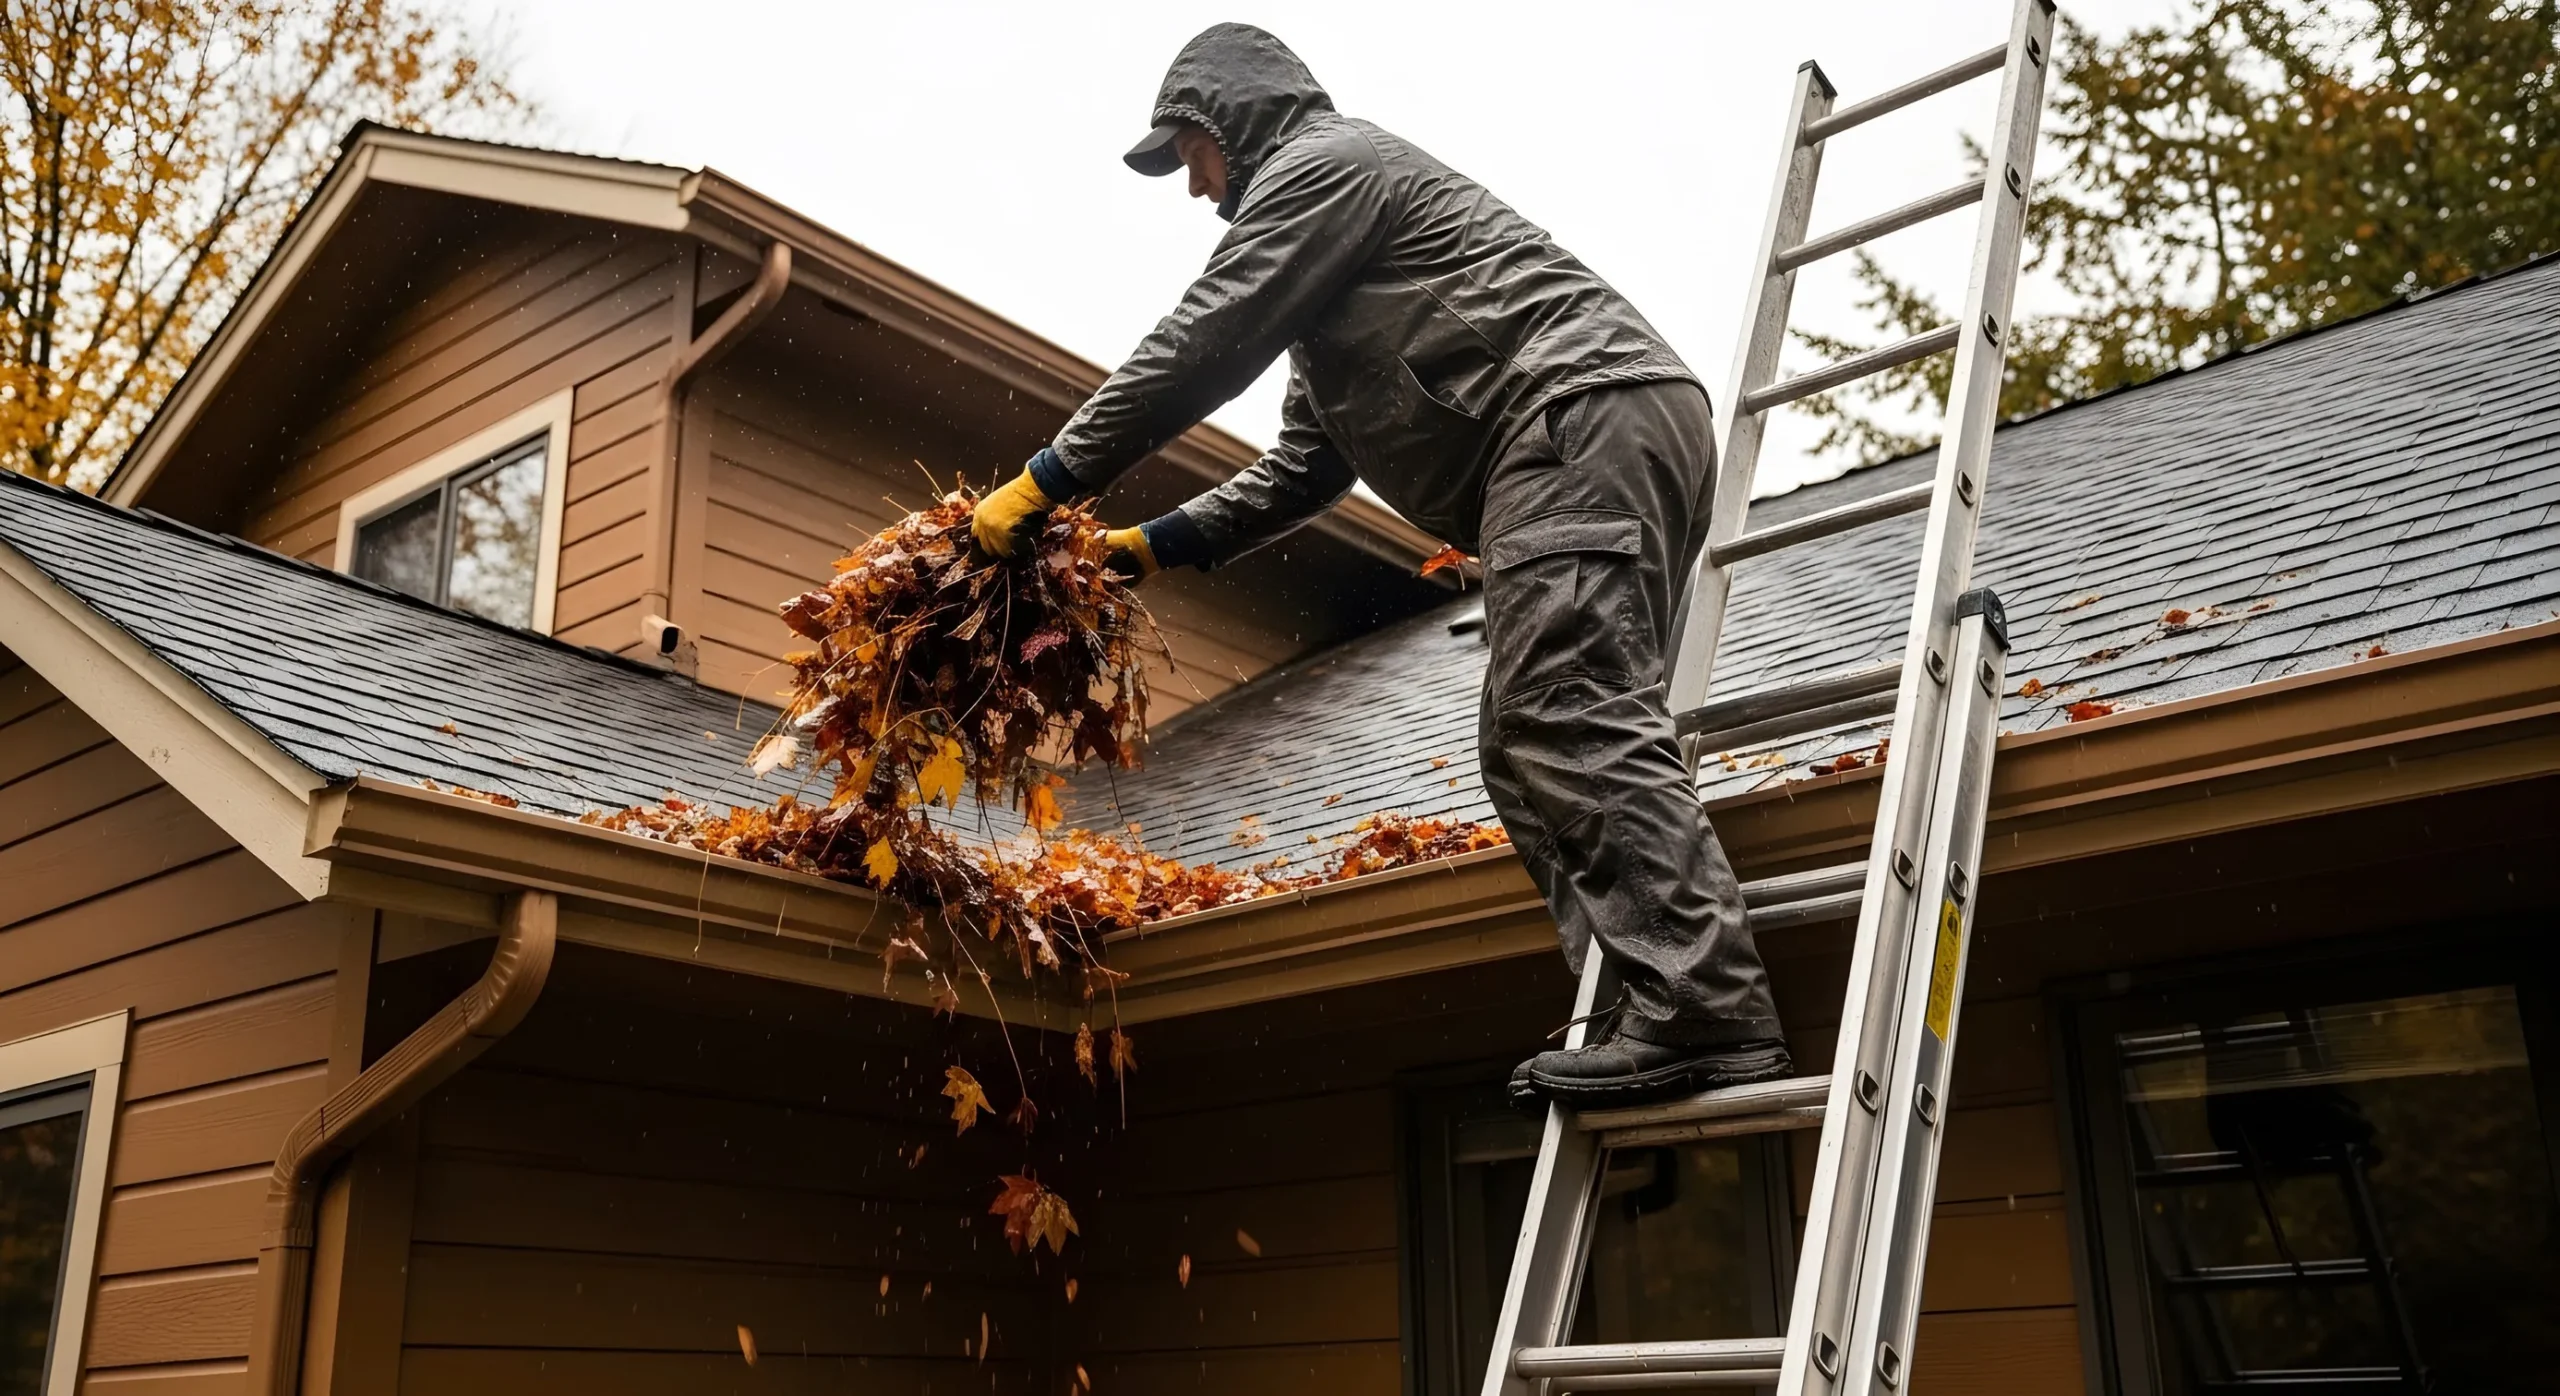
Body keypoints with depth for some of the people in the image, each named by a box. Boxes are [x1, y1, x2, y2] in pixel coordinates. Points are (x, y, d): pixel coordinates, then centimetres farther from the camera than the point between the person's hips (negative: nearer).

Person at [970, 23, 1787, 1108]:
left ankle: (1706, 1013, -26)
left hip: (1585, 416, -10)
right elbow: (1304, 468, 31)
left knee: (1573, 730, -20)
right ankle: (1667, 1014, -3)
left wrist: (1044, 485, 2)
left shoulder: (1322, 161, 4)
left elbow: (1199, 347, -4)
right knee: (1531, 750, 4)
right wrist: (1157, 544, 24)